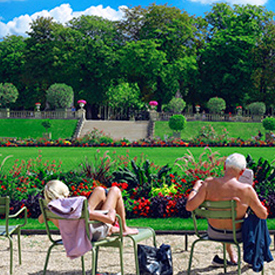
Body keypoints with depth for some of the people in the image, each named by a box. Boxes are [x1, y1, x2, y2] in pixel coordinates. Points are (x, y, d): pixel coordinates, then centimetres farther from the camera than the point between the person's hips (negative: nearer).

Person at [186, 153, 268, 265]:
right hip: (237, 234, -2)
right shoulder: (246, 190, -27)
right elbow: (263, 215, -15)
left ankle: (232, 256, 45)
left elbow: (189, 207, -22)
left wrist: (195, 188, -5)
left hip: (213, 233, 2)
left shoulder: (209, 183, -23)